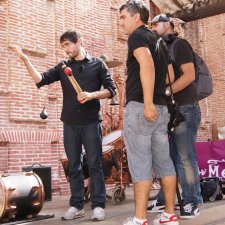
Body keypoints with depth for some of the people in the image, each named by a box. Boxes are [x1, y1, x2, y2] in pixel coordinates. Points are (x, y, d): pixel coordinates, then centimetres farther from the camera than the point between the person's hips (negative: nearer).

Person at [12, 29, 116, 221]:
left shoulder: (97, 64, 6)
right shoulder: (63, 67, 12)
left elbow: (111, 90, 1)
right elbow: (40, 80, -1)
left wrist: (92, 94, -15)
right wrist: (26, 60, -13)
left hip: (91, 122, -3)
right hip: (70, 123, 3)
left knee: (94, 165, -1)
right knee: (74, 166, 7)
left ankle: (98, 206, 4)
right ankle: (77, 205, 15)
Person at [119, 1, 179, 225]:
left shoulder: (137, 35, -3)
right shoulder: (158, 41, 23)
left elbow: (147, 64, -21)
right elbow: (171, 76, 22)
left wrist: (147, 102, -27)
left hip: (140, 107, -8)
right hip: (161, 108, 8)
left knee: (140, 163, -7)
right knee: (164, 161, 9)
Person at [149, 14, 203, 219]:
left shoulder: (179, 44, -3)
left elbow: (189, 75, -14)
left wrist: (166, 91, -20)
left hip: (184, 109, -8)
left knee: (185, 157, -6)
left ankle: (192, 202, 3)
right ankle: (165, 199, 18)